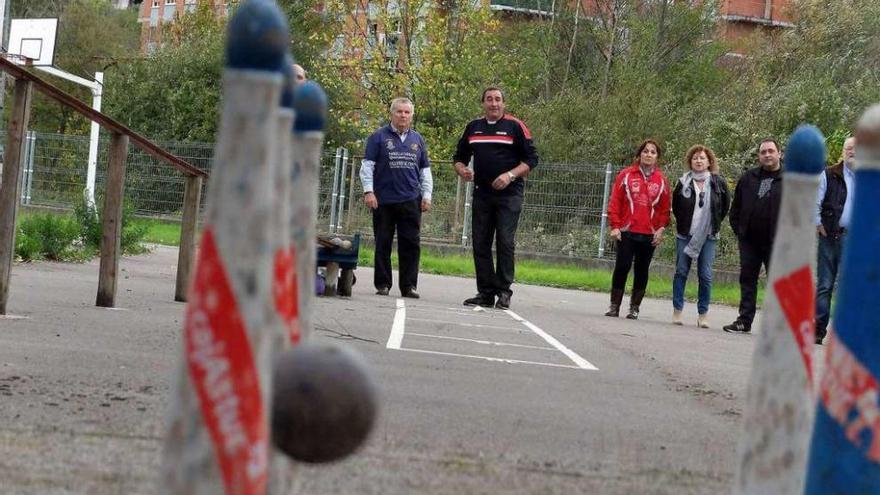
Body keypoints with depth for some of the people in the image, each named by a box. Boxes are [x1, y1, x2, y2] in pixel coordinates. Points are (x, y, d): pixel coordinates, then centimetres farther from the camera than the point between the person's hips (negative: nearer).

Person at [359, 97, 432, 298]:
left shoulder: (417, 139, 15)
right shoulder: (379, 137, 3)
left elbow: (425, 170, 19)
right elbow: (367, 165, 0)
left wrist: (427, 195, 11)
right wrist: (368, 191, -9)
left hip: (411, 200, 3)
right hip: (384, 200, -3)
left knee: (411, 244, 0)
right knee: (383, 244, 2)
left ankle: (408, 285, 4)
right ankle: (382, 284, 9)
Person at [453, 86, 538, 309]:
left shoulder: (515, 126, -1)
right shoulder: (473, 127, 13)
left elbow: (531, 159, -3)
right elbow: (460, 157, 22)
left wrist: (510, 175, -16)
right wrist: (462, 170, 0)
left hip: (509, 194, -5)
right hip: (481, 195, 5)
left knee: (505, 243, -7)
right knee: (480, 243, 4)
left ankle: (503, 291, -2)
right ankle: (485, 292, 10)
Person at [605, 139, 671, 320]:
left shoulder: (661, 180, 7)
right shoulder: (626, 175, 2)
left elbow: (665, 208, 9)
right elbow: (615, 201, 1)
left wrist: (661, 228, -3)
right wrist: (615, 226, -5)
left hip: (649, 234, 2)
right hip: (627, 231, -2)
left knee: (642, 270, 5)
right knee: (622, 267, -3)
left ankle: (634, 307, 13)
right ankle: (614, 305, 7)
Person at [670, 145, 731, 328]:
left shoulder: (718, 182, 0)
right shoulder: (683, 182, 1)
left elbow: (726, 205, 12)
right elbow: (675, 206, 14)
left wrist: (715, 223, 10)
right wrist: (683, 223, 10)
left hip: (708, 236, 0)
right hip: (685, 235, 1)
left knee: (706, 275, -2)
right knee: (681, 272, 0)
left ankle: (703, 314, 3)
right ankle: (677, 311, 7)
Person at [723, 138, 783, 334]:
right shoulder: (748, 178, 11)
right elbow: (736, 206, 16)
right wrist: (738, 229, 7)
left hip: (776, 242, -4)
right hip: (749, 240, 4)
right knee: (747, 280, 7)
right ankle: (744, 321, 13)